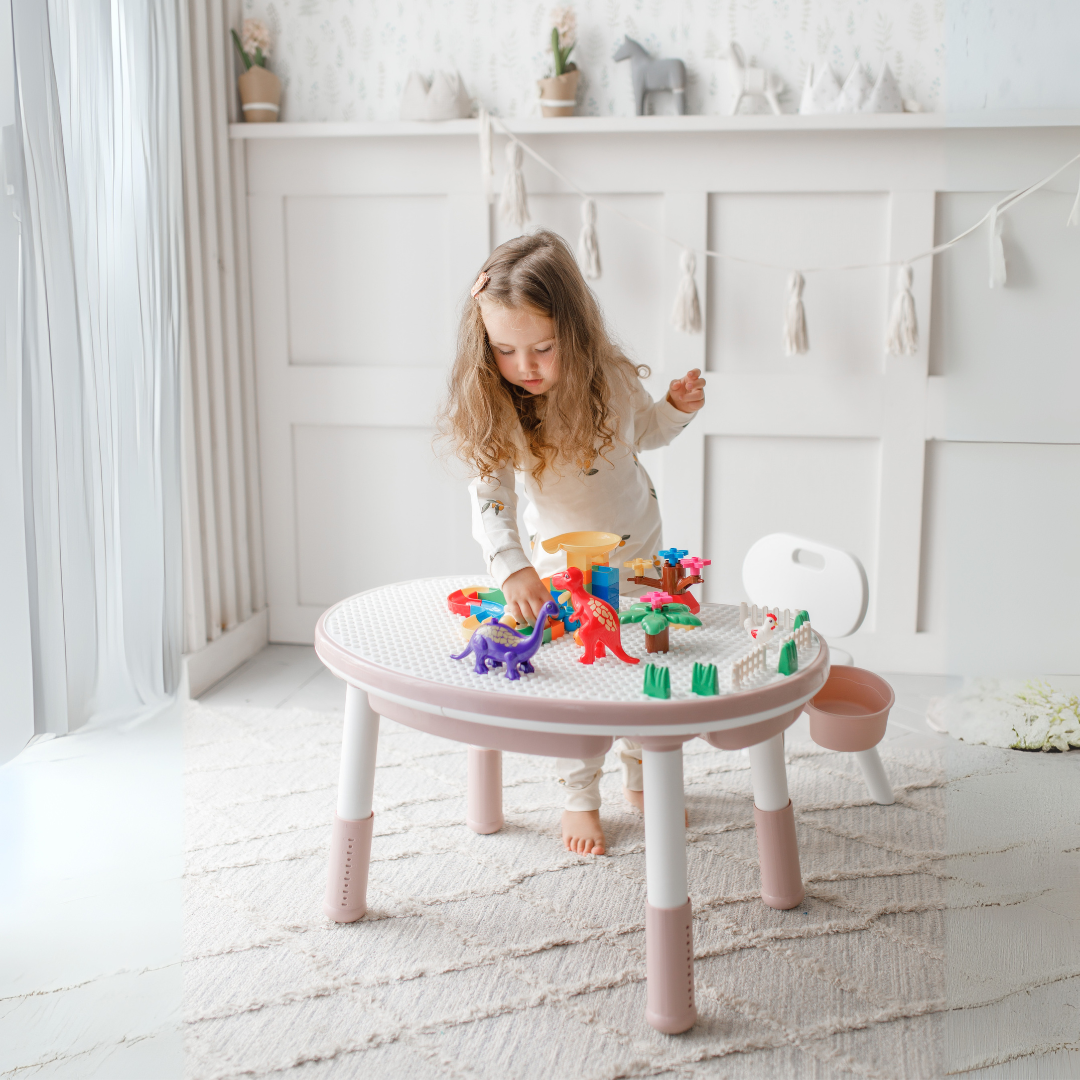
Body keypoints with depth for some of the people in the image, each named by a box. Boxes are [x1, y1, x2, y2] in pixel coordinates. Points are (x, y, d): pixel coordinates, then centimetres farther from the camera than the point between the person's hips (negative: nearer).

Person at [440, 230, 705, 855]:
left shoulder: (611, 379, -19)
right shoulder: (497, 410, -26)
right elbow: (489, 495, -35)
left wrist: (679, 408, -17)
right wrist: (511, 567, -50)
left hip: (637, 546, 2)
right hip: (559, 561, -2)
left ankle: (640, 775, 38)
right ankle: (580, 796, 26)